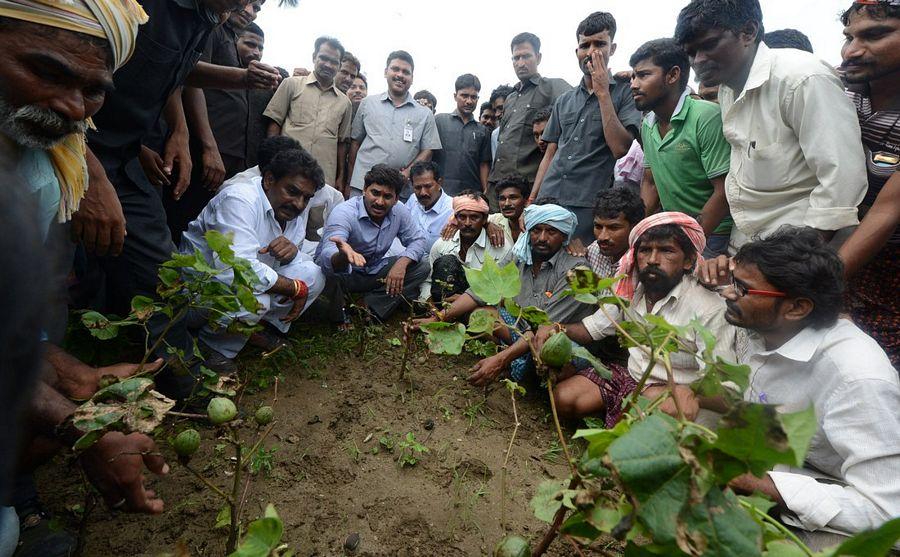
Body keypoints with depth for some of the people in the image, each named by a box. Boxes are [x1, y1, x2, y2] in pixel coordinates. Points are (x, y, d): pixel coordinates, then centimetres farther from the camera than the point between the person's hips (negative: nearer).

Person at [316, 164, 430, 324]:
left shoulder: (399, 212, -11)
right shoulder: (344, 213, -28)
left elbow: (418, 239, -2)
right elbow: (327, 259, -41)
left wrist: (402, 263, -23)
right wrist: (343, 256, -67)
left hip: (374, 272, 6)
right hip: (344, 273, -5)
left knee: (422, 265, -10)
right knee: (326, 277, -40)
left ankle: (370, 309, -16)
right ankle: (339, 320, -8)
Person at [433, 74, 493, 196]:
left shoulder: (483, 131, 14)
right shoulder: (439, 121, 6)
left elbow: (484, 164, 12)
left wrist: (486, 191, 1)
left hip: (473, 194, 2)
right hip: (441, 192, -2)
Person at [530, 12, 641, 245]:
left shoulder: (626, 93, 3)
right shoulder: (564, 100, 16)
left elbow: (621, 149, -12)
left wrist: (603, 92, -8)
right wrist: (530, 202, 7)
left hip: (590, 207, -4)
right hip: (547, 202, 4)